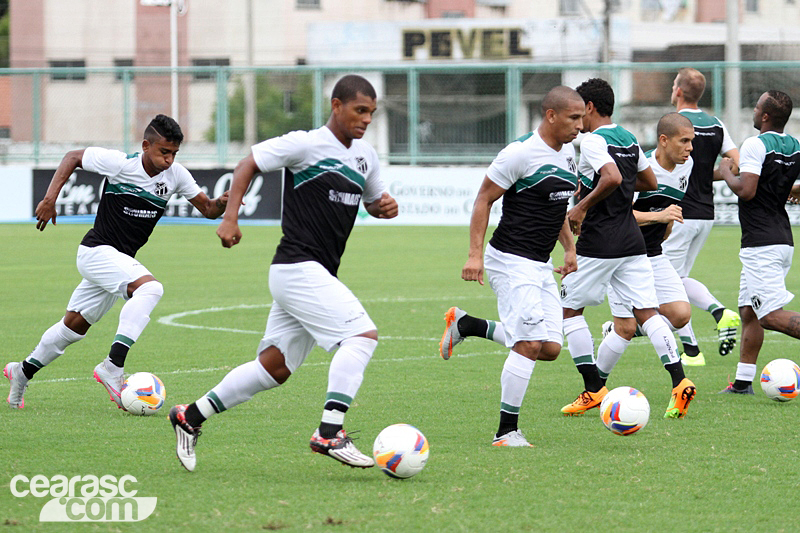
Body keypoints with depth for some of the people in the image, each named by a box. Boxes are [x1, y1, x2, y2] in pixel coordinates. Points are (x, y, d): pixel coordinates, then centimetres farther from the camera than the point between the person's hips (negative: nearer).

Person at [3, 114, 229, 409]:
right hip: (97, 250, -7)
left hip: (120, 262, 7)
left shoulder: (175, 175, -3)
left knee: (74, 325, 17)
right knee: (150, 288, -31)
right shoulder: (119, 163, -17)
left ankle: (23, 372, 35)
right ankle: (112, 367, -35)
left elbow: (207, 209, 2)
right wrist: (50, 199, -11)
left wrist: (221, 203, -21)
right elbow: (72, 157, -4)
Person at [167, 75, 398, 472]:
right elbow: (248, 165, -3)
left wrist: (386, 206, 4)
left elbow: (373, 200, 29)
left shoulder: (365, 156, 14)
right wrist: (230, 217, -13)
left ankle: (191, 417, 21)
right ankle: (329, 433, -25)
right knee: (362, 335, -21)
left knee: (274, 368, 11)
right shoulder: (306, 144, -9)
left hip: (317, 276, 9)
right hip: (297, 269, -9)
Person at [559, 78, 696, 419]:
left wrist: (583, 207, -18)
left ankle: (594, 390, 5)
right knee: (646, 312, 2)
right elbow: (650, 182, 24)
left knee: (570, 308, 8)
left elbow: (613, 177, -29)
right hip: (632, 239, 7)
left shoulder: (593, 141, -12)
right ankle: (679, 381, -16)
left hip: (599, 243, -7)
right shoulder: (628, 139, 13)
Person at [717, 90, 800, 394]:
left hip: (761, 244, -9)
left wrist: (727, 173, -3)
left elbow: (746, 190, -21)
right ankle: (743, 381, 17)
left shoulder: (755, 145, -14)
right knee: (748, 311, 15)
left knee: (771, 316, -13)